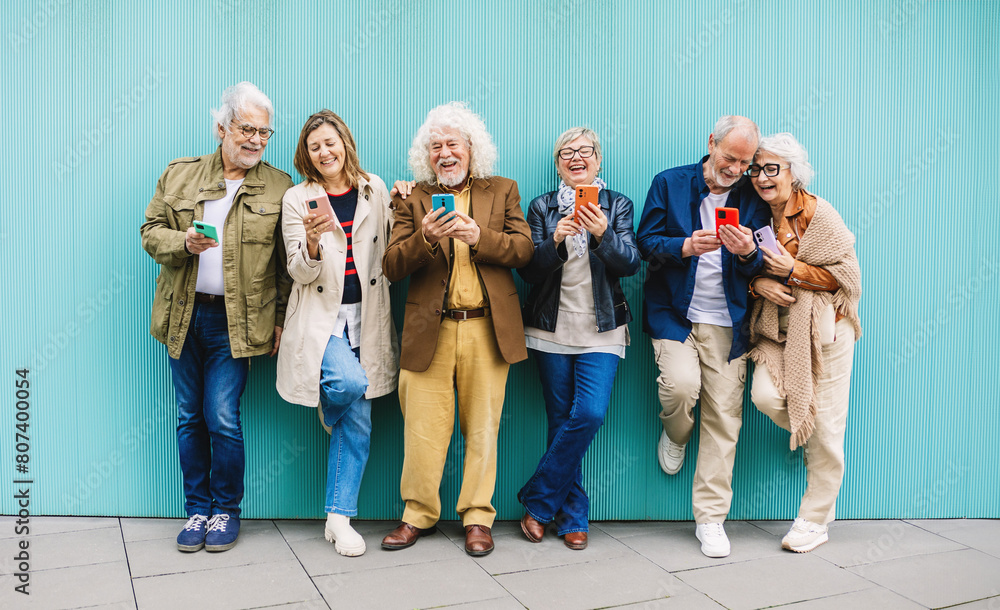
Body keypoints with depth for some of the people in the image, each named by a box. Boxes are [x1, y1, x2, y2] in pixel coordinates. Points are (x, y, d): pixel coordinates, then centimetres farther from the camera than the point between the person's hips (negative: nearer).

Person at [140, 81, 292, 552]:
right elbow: (151, 230, 9)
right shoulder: (179, 175, 8)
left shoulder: (279, 187, 2)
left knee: (222, 418, -5)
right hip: (184, 315, 3)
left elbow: (286, 262, 1)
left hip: (236, 321, -3)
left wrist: (281, 319, -3)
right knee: (189, 417, 9)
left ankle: (226, 509, 15)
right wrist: (183, 243, -12)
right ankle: (197, 509, 24)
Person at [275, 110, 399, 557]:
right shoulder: (297, 199, 1)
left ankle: (339, 518, 11)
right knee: (350, 382, -29)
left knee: (358, 419, 1)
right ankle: (327, 407, 10)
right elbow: (301, 273, -7)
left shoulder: (374, 189, 8)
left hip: (366, 314, 2)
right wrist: (313, 242, -24)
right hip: (321, 314, -2)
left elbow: (390, 247, 20)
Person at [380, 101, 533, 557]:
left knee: (482, 427, 6)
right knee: (423, 429, 2)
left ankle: (477, 517, 20)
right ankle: (419, 514, 20)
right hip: (429, 329, 0)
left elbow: (523, 250, 1)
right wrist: (426, 237, -17)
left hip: (487, 329, 0)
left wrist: (479, 236, -15)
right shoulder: (412, 199, 10)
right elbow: (391, 267, 1)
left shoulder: (502, 191, 13)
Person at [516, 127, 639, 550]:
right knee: (561, 421, 3)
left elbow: (630, 264, -5)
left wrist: (603, 234, -23)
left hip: (602, 330, 0)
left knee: (590, 414, -14)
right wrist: (556, 241, -19)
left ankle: (538, 500, 3)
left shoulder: (618, 205, 7)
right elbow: (528, 271, -1)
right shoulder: (542, 207, 8)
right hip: (552, 329, 1)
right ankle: (572, 516, 17)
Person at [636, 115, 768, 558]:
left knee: (724, 418, -1)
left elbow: (763, 269, 8)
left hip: (727, 323, 2)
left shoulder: (752, 200, 8)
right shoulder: (669, 184, 4)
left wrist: (748, 253, -15)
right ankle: (675, 435, 14)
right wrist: (686, 246, -19)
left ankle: (710, 518, 12)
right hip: (674, 314, -1)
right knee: (681, 384, -25)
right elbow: (645, 242, -2)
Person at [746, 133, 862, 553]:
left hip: (823, 326, -4)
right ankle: (804, 436, 18)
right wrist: (757, 282, -9)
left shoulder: (818, 213, -8)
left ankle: (815, 520, 16)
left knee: (825, 427, 0)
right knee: (765, 396, -19)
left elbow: (847, 275, -8)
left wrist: (793, 270, -18)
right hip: (776, 326, 4)